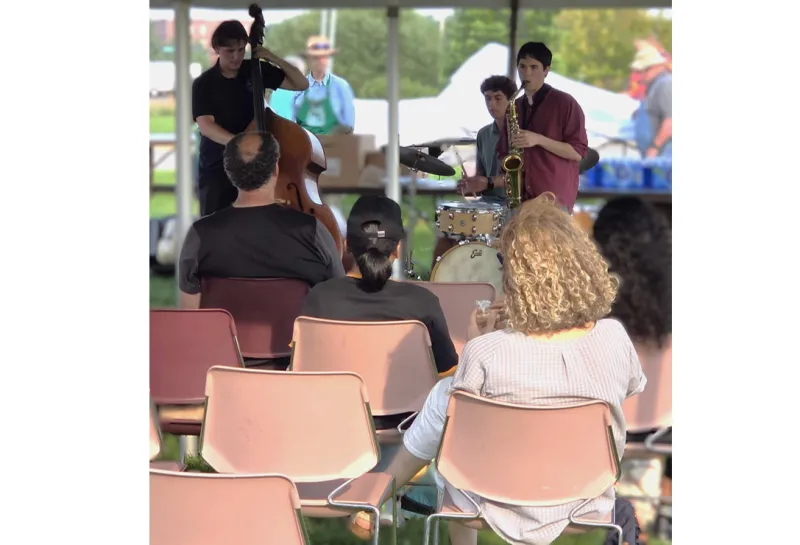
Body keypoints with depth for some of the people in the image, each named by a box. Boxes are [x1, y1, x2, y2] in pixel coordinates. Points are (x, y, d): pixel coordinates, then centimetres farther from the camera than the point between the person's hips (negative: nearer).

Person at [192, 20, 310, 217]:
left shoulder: (256, 71, 1)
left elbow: (302, 84, 2)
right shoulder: (204, 84, -9)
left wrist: (274, 58, -11)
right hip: (216, 168, -2)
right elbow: (206, 126, -22)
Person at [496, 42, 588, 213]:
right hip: (520, 198, 6)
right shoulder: (514, 107, 16)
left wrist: (539, 140, -17)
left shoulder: (565, 103, -2)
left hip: (554, 199, -5)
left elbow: (578, 152, -7)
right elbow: (504, 152, 23)